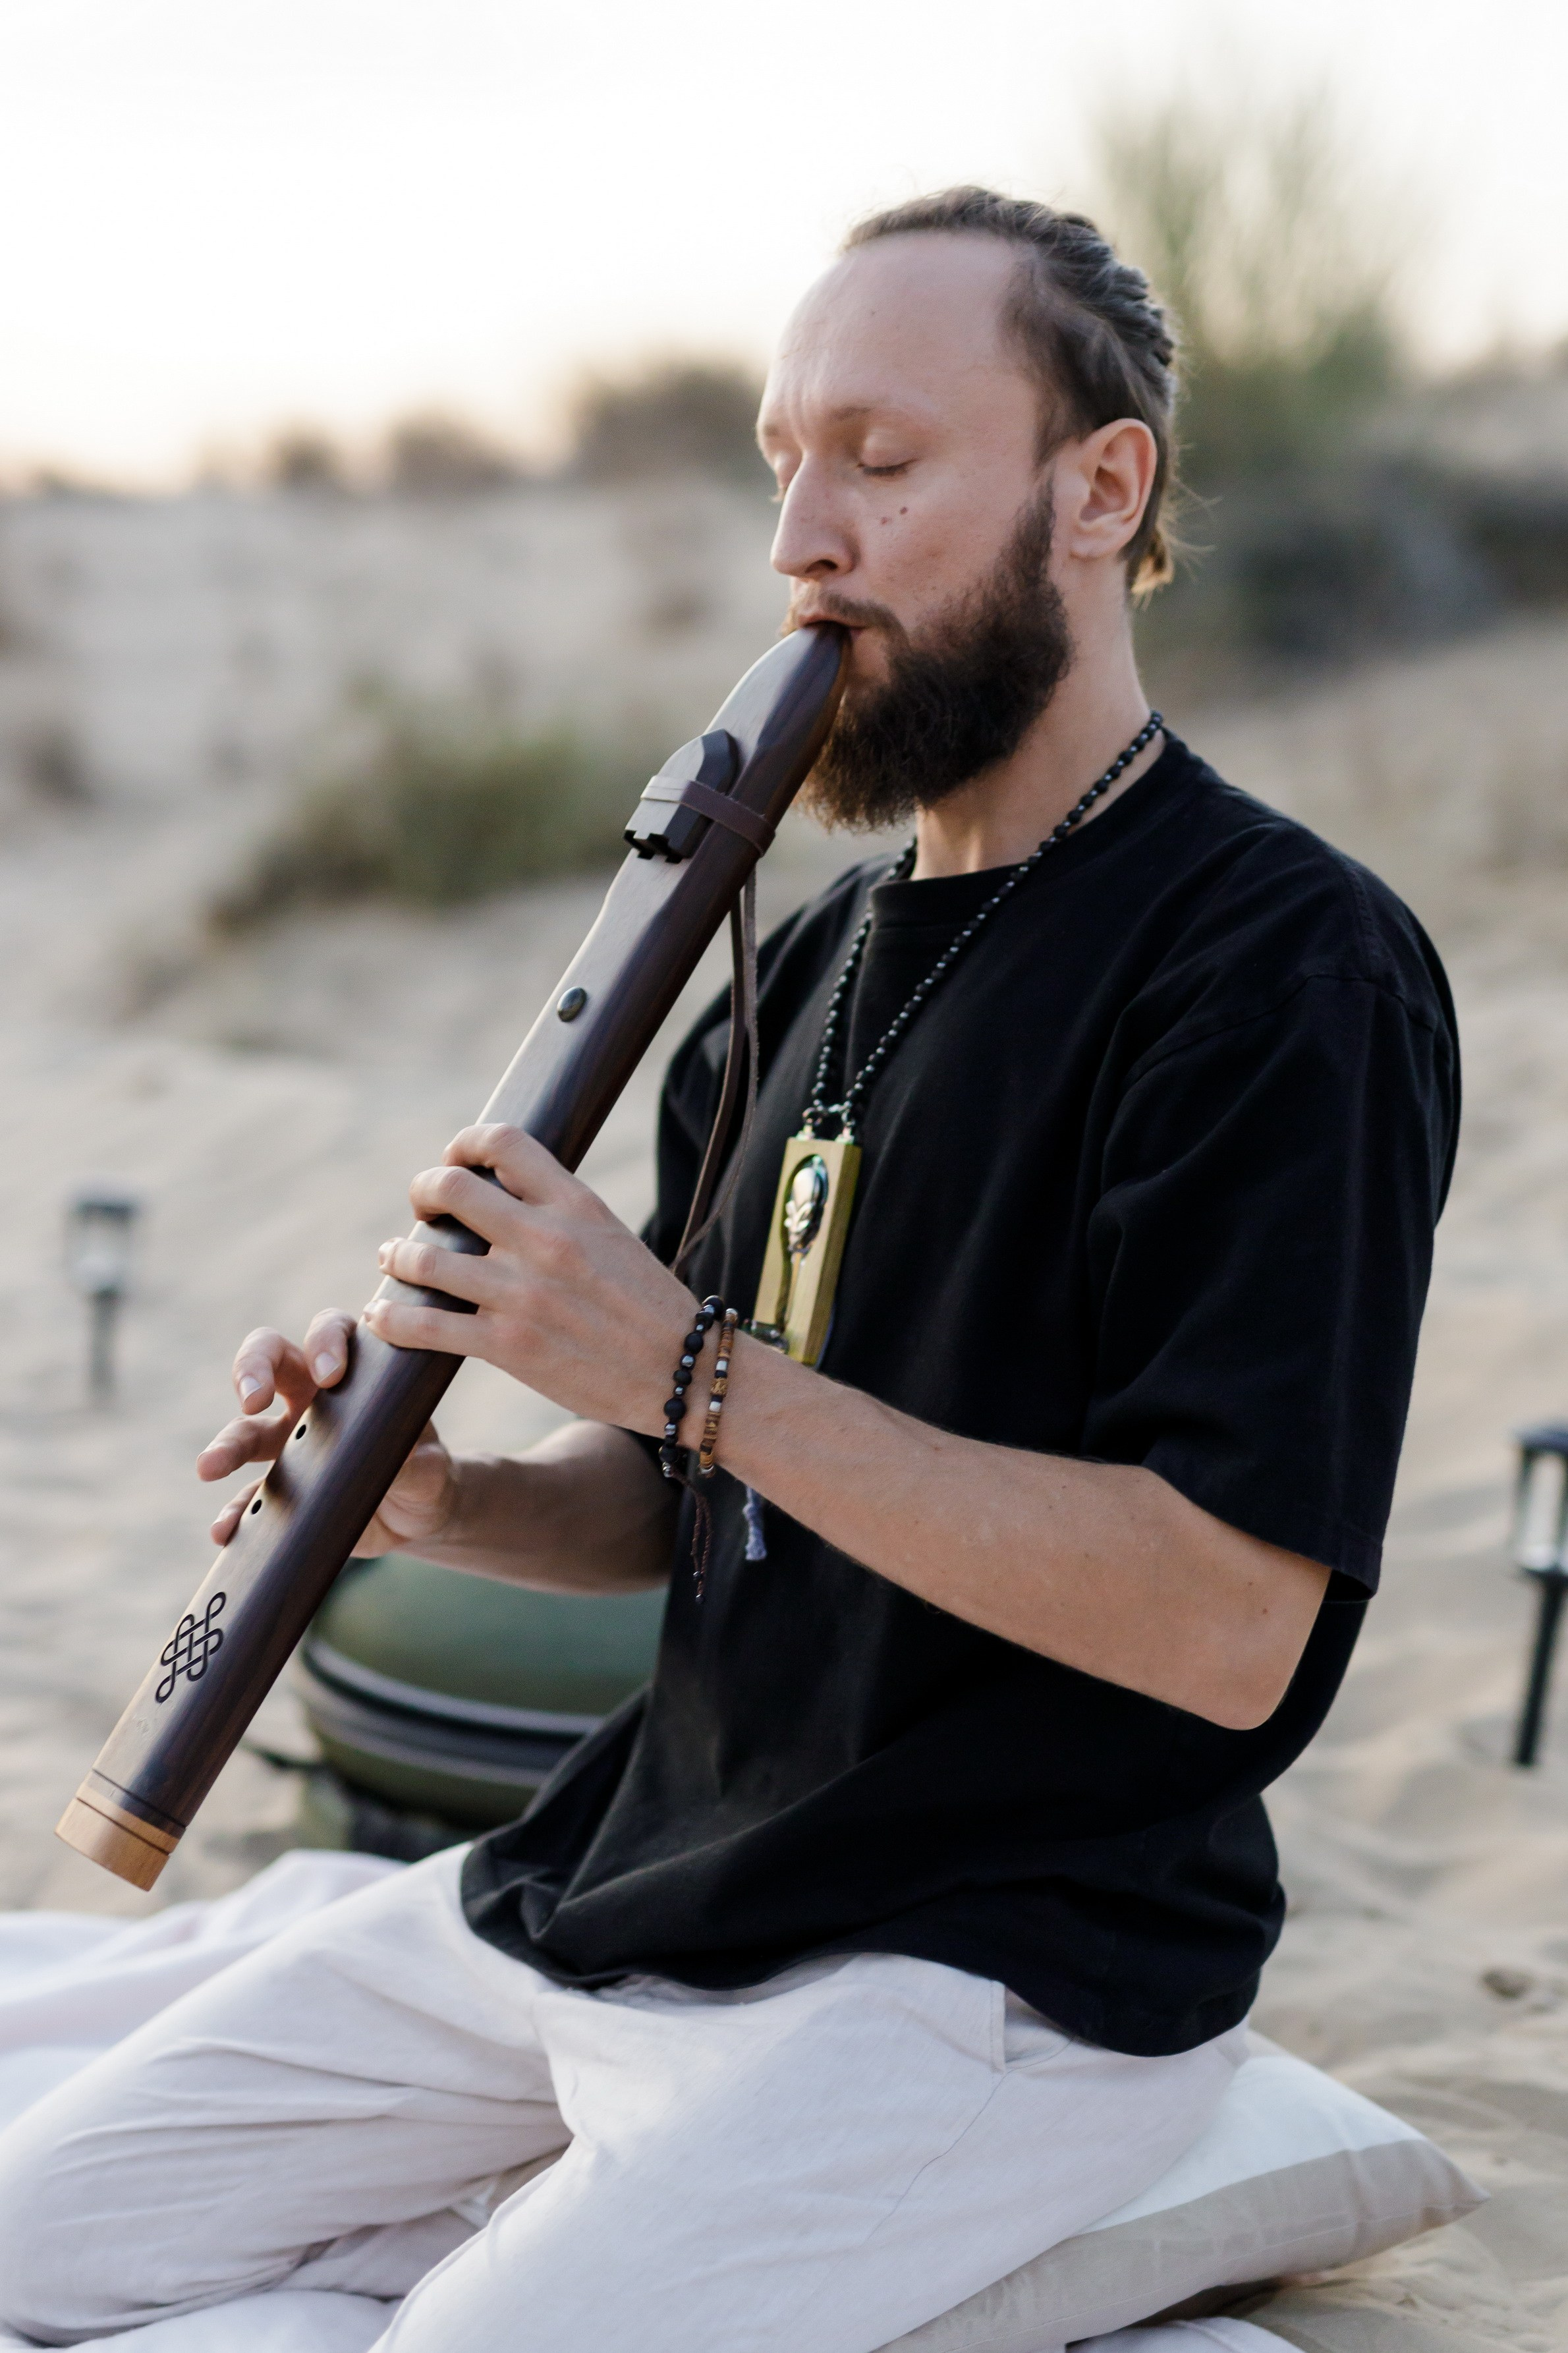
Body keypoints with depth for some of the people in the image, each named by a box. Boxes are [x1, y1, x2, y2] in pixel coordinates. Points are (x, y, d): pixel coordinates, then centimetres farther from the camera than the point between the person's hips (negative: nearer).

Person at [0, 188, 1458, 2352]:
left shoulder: (1287, 966, -13)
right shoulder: (813, 962, 13)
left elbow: (1226, 1627, -22)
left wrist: (689, 1373, -21)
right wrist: (454, 1504, -6)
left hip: (1007, 1976, -7)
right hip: (623, 1873, 7)